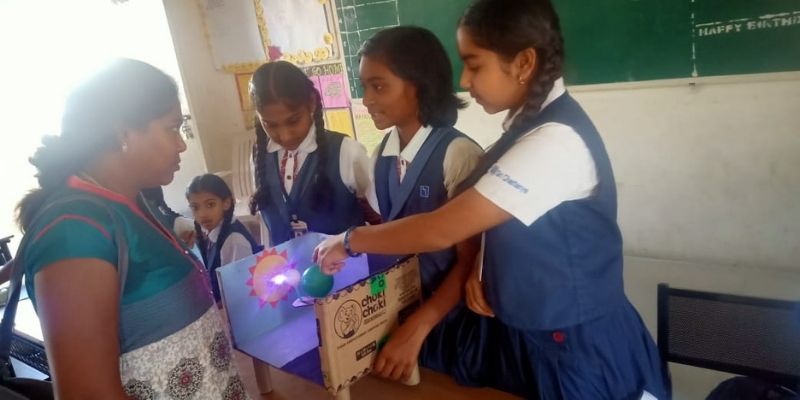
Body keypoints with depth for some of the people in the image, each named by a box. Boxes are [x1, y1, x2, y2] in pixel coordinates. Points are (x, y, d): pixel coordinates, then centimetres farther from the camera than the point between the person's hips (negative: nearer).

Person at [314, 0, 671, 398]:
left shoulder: (554, 141, -27)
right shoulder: (529, 126, 2)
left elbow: (441, 230, -26)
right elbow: (495, 220, 12)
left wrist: (350, 240, -13)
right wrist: (481, 268, -7)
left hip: (574, 347, -7)